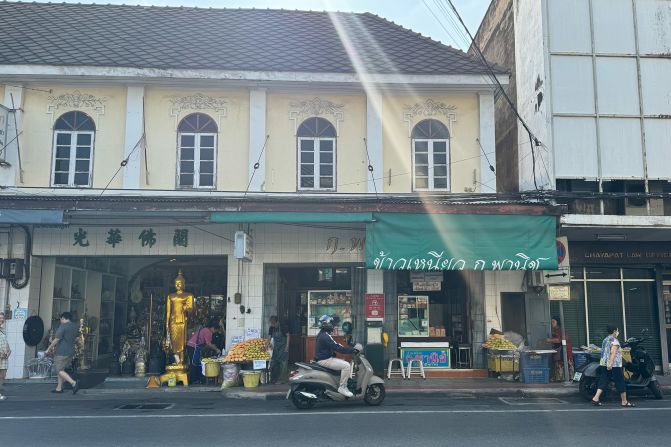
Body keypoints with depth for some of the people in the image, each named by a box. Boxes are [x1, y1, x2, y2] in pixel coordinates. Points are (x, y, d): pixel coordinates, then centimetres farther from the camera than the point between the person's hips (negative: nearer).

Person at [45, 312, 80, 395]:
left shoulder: (62, 326, -14)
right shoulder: (75, 327, 10)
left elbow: (56, 340, -14)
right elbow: (75, 339, 19)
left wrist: (49, 349, -3)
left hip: (61, 352, -8)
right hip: (71, 352, 8)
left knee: (60, 370, -5)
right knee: (61, 369, 17)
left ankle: (74, 383, -20)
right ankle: (59, 388, 18)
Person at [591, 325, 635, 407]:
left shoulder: (605, 340, 17)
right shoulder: (614, 340, -9)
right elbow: (613, 352, -22)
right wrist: (610, 363, -30)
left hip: (604, 364, 8)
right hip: (614, 365, -8)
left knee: (603, 382, 5)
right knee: (620, 383, 3)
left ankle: (596, 398, -6)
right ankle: (624, 402, 10)